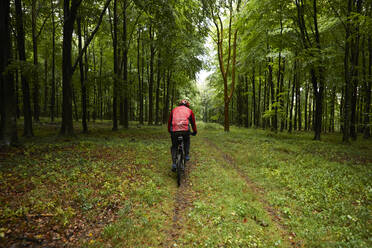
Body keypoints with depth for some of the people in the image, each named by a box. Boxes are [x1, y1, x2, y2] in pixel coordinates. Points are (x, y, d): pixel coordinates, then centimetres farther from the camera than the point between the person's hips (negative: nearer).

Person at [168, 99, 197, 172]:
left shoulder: (174, 110, 24)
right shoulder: (189, 110, 21)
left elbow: (169, 121, 28)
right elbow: (193, 122, 25)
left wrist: (169, 131, 42)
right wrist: (195, 132, 39)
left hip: (174, 130, 1)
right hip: (185, 130, -1)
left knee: (174, 146, 17)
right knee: (187, 141, 32)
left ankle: (174, 163, 7)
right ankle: (187, 155, 21)